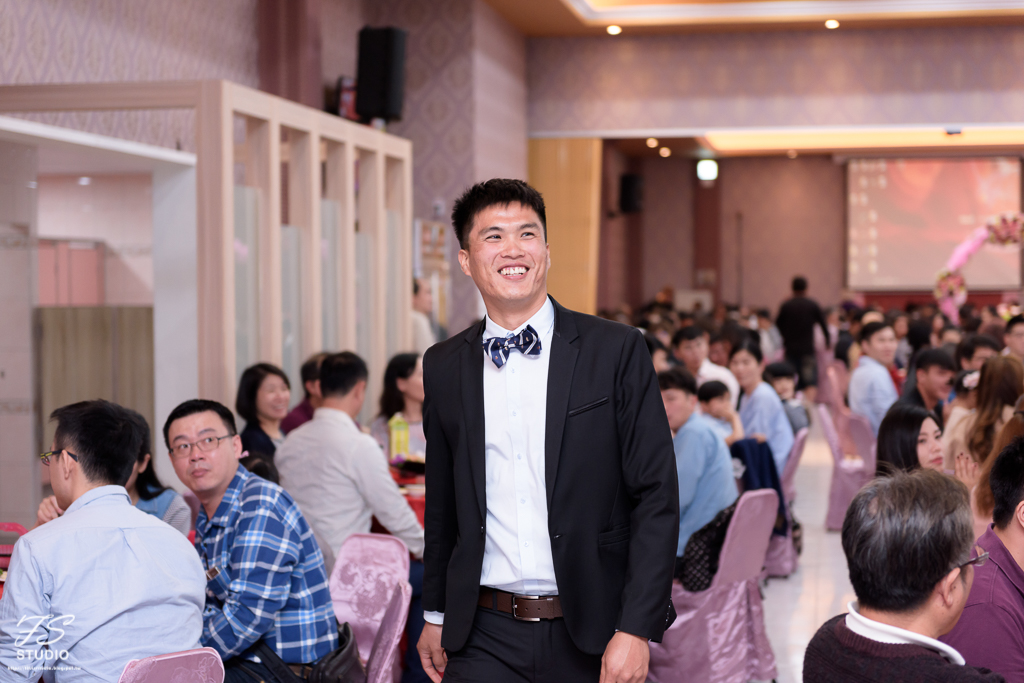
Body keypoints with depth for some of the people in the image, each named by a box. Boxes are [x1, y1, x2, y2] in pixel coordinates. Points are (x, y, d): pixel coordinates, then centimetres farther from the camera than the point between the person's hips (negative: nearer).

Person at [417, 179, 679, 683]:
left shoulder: (617, 350, -3)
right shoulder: (443, 367, 6)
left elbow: (656, 495, -6)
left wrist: (637, 629, -12)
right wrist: (435, 614, 17)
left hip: (589, 637, -2)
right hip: (484, 639, 2)